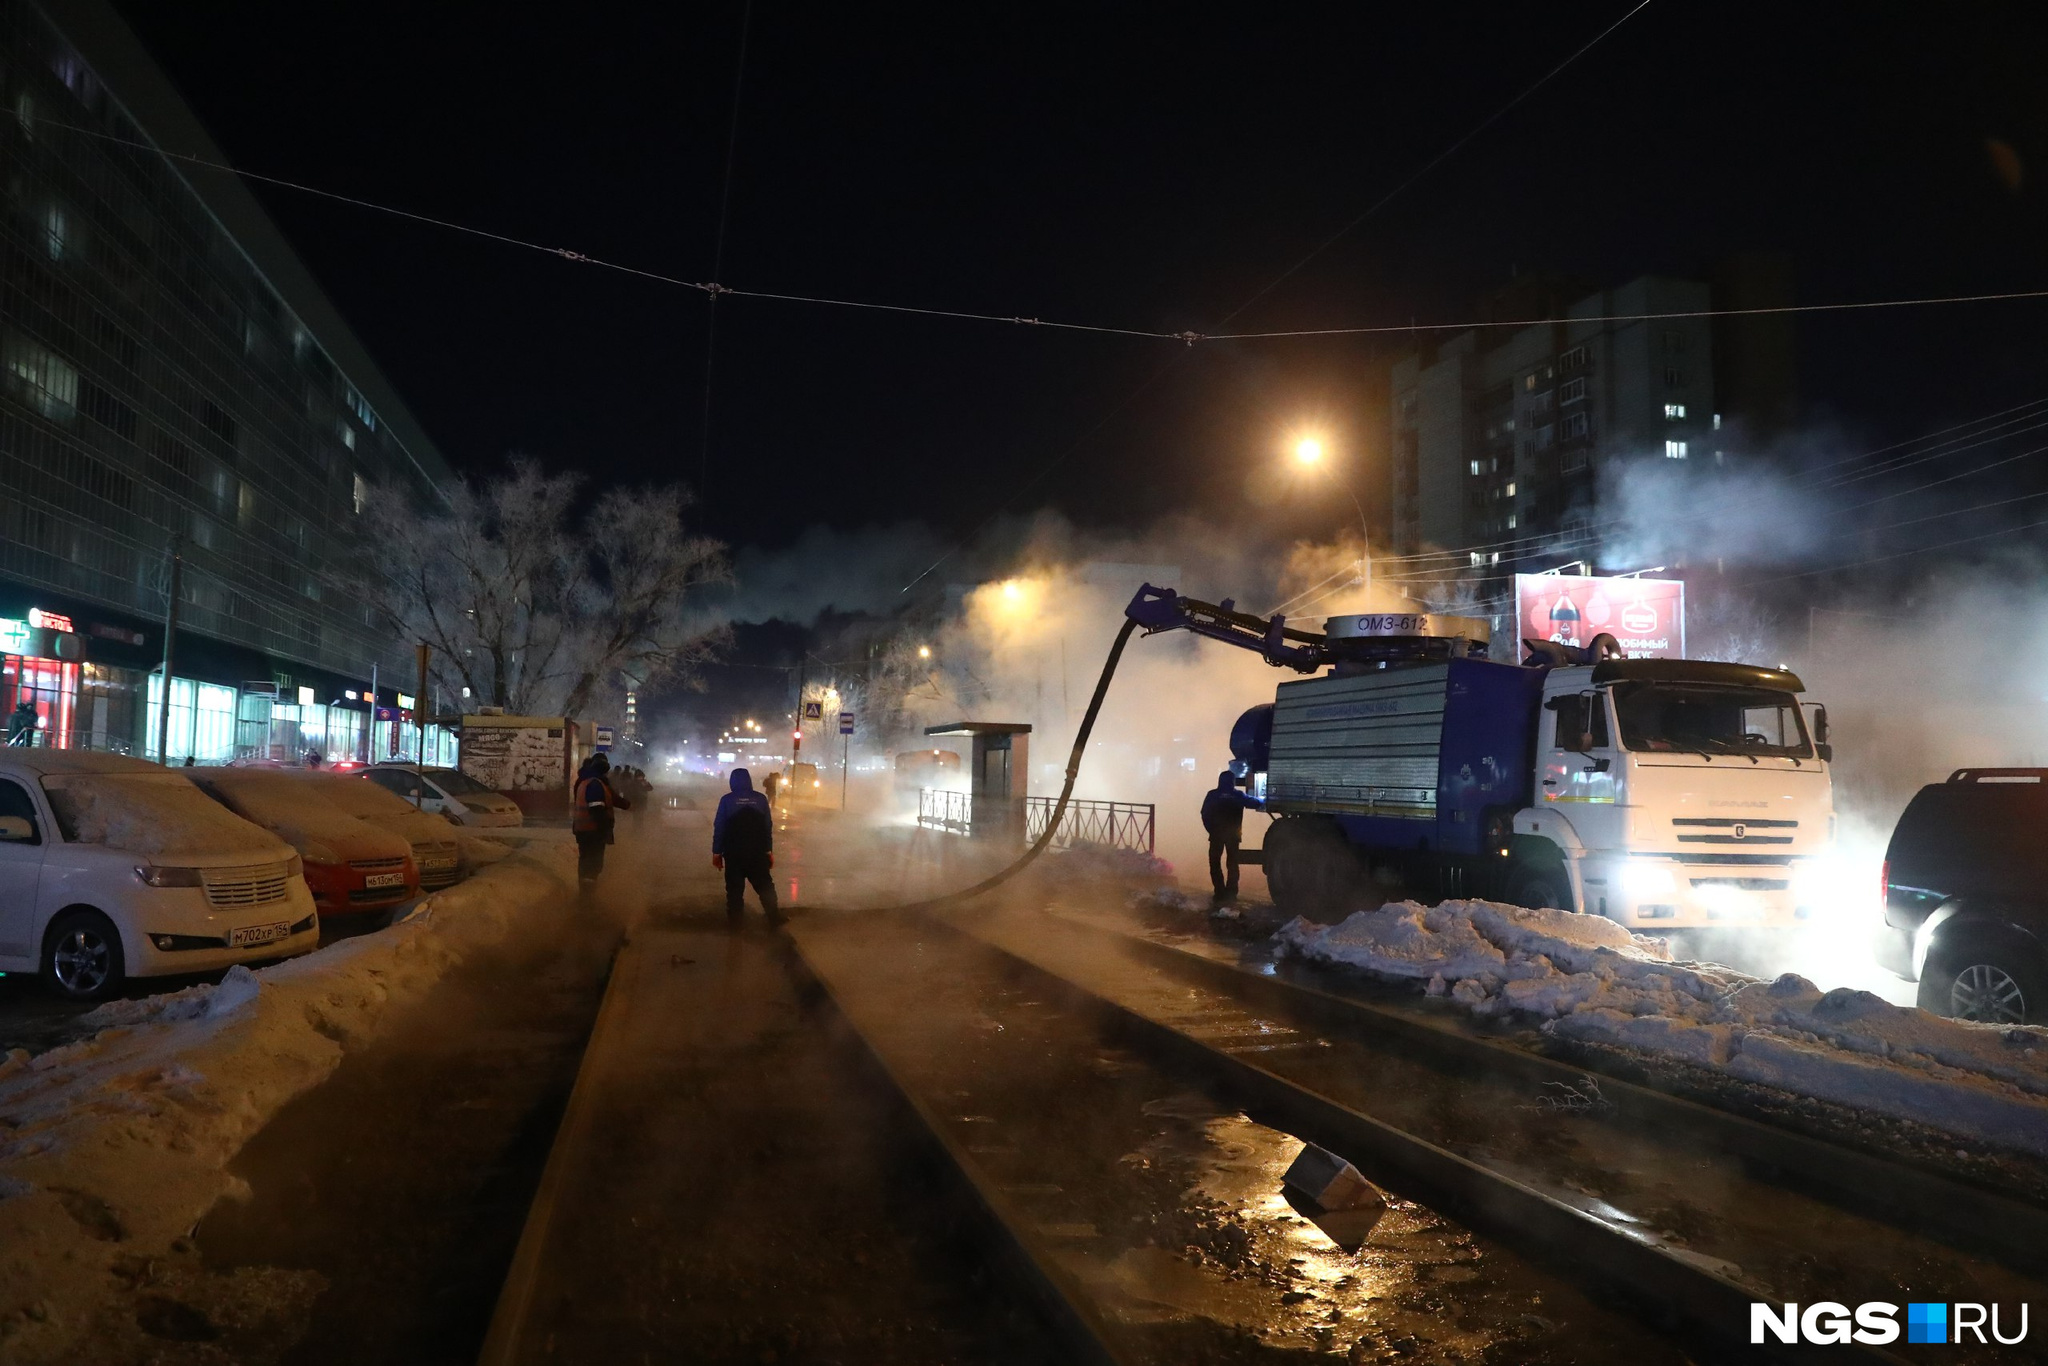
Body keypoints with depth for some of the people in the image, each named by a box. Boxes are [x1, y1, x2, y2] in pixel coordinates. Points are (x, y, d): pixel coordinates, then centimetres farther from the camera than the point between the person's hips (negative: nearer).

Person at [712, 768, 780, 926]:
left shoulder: (727, 800, -6)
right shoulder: (760, 799, -1)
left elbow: (719, 827, -5)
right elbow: (768, 827, 1)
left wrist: (716, 852, 1)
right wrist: (769, 850, 9)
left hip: (733, 852, -1)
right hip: (757, 852, 1)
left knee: (735, 888, 8)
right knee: (765, 886, 11)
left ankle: (735, 922, 10)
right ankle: (775, 918, 12)